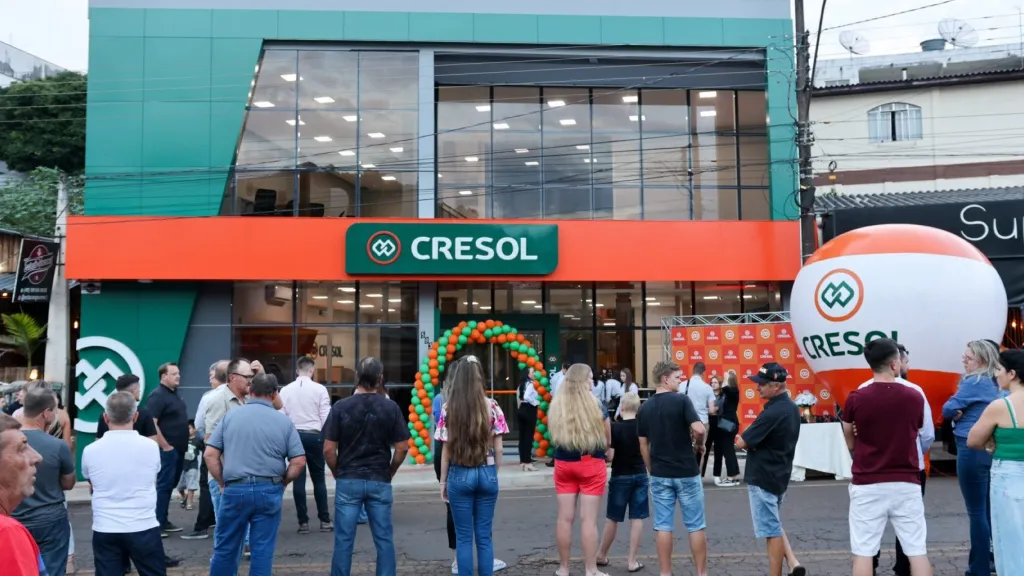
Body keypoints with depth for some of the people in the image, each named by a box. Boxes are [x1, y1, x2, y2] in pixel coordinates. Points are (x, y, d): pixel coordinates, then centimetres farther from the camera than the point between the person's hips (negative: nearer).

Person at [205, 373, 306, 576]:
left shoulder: (230, 416, 4)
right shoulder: (284, 421, 2)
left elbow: (210, 455, 1)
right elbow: (299, 461, -3)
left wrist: (223, 483, 9)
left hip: (235, 489, 0)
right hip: (269, 491, 0)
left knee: (225, 548, 12)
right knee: (263, 550, 7)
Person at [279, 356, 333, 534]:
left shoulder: (285, 390, 1)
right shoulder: (319, 389, -5)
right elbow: (326, 417, -6)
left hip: (293, 436, 2)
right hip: (314, 436, -2)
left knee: (298, 479, 6)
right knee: (319, 479, 9)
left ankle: (303, 522, 7)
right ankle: (325, 520, 12)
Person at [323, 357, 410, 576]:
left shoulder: (341, 407, -7)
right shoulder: (390, 407, -4)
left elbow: (329, 449, -6)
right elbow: (402, 448, -3)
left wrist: (338, 474, 10)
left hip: (348, 481, -1)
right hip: (379, 482, 1)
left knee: (343, 540, 5)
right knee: (384, 539, 8)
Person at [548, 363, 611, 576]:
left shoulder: (555, 404, 0)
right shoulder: (595, 404, -9)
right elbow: (608, 438, 3)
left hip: (563, 463, 3)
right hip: (591, 464, -3)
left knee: (565, 517, 9)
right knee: (588, 519, 1)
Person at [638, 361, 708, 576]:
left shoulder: (645, 407, 4)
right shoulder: (681, 400, -10)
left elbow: (643, 444, 8)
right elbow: (699, 429, -22)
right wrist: (699, 444, -1)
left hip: (660, 474, 4)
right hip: (686, 472, -4)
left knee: (663, 526, 7)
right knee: (696, 526, 8)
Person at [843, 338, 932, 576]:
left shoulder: (856, 398, -8)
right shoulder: (914, 397, -4)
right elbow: (915, 433, 13)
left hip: (867, 485, -1)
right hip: (906, 483, 2)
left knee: (863, 552, 3)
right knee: (917, 550, 9)